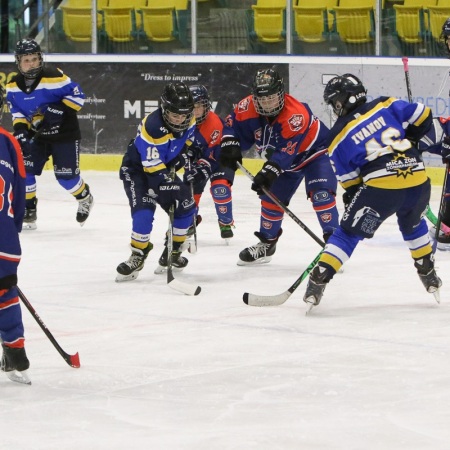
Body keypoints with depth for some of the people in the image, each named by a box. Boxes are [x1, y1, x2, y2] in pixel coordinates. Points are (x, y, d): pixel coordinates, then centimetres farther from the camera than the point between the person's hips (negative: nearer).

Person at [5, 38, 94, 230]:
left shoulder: (54, 77, -23)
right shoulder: (14, 85, -4)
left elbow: (77, 95, -19)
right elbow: (16, 110, 6)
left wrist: (59, 110, -29)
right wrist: (20, 128, -11)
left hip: (64, 134, -5)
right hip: (37, 135, 5)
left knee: (66, 176, -4)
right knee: (24, 169, -7)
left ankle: (85, 198, 28)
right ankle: (28, 211, 8)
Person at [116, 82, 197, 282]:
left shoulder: (188, 120, -14)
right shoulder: (153, 127, -36)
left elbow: (186, 142, 10)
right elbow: (152, 168, -34)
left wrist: (178, 161, -3)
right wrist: (168, 186, -35)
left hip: (164, 167, 7)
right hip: (137, 169, -7)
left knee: (185, 206, 0)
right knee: (144, 211, -24)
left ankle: (173, 251, 16)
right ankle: (138, 256, -9)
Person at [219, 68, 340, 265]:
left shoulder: (296, 115, -38)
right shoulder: (248, 107, -20)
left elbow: (286, 151, -42)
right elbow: (234, 124, -5)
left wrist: (269, 171, -49)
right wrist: (230, 144, -24)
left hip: (314, 152, -7)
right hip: (286, 161, 7)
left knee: (321, 193, -26)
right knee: (271, 198, 10)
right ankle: (266, 243, 28)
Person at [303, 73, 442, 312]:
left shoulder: (339, 136, 7)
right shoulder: (386, 105, 10)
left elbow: (348, 179, 10)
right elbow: (423, 116, 12)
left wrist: (352, 200, 26)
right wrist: (408, 141, 27)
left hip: (381, 184, -3)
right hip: (417, 178, 3)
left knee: (348, 232, 8)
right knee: (413, 225, 33)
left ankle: (318, 282, 0)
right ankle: (429, 276, 37)